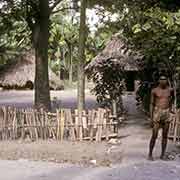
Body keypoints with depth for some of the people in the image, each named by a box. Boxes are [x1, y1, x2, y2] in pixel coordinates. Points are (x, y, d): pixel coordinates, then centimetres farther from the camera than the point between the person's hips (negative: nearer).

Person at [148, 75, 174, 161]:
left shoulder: (170, 89, 3)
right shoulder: (154, 90, -4)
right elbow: (151, 104, 0)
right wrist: (151, 117, -6)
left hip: (166, 114, 3)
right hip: (157, 114, -3)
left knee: (165, 136, 6)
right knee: (154, 136, -4)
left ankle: (162, 154, 17)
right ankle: (150, 154, 11)